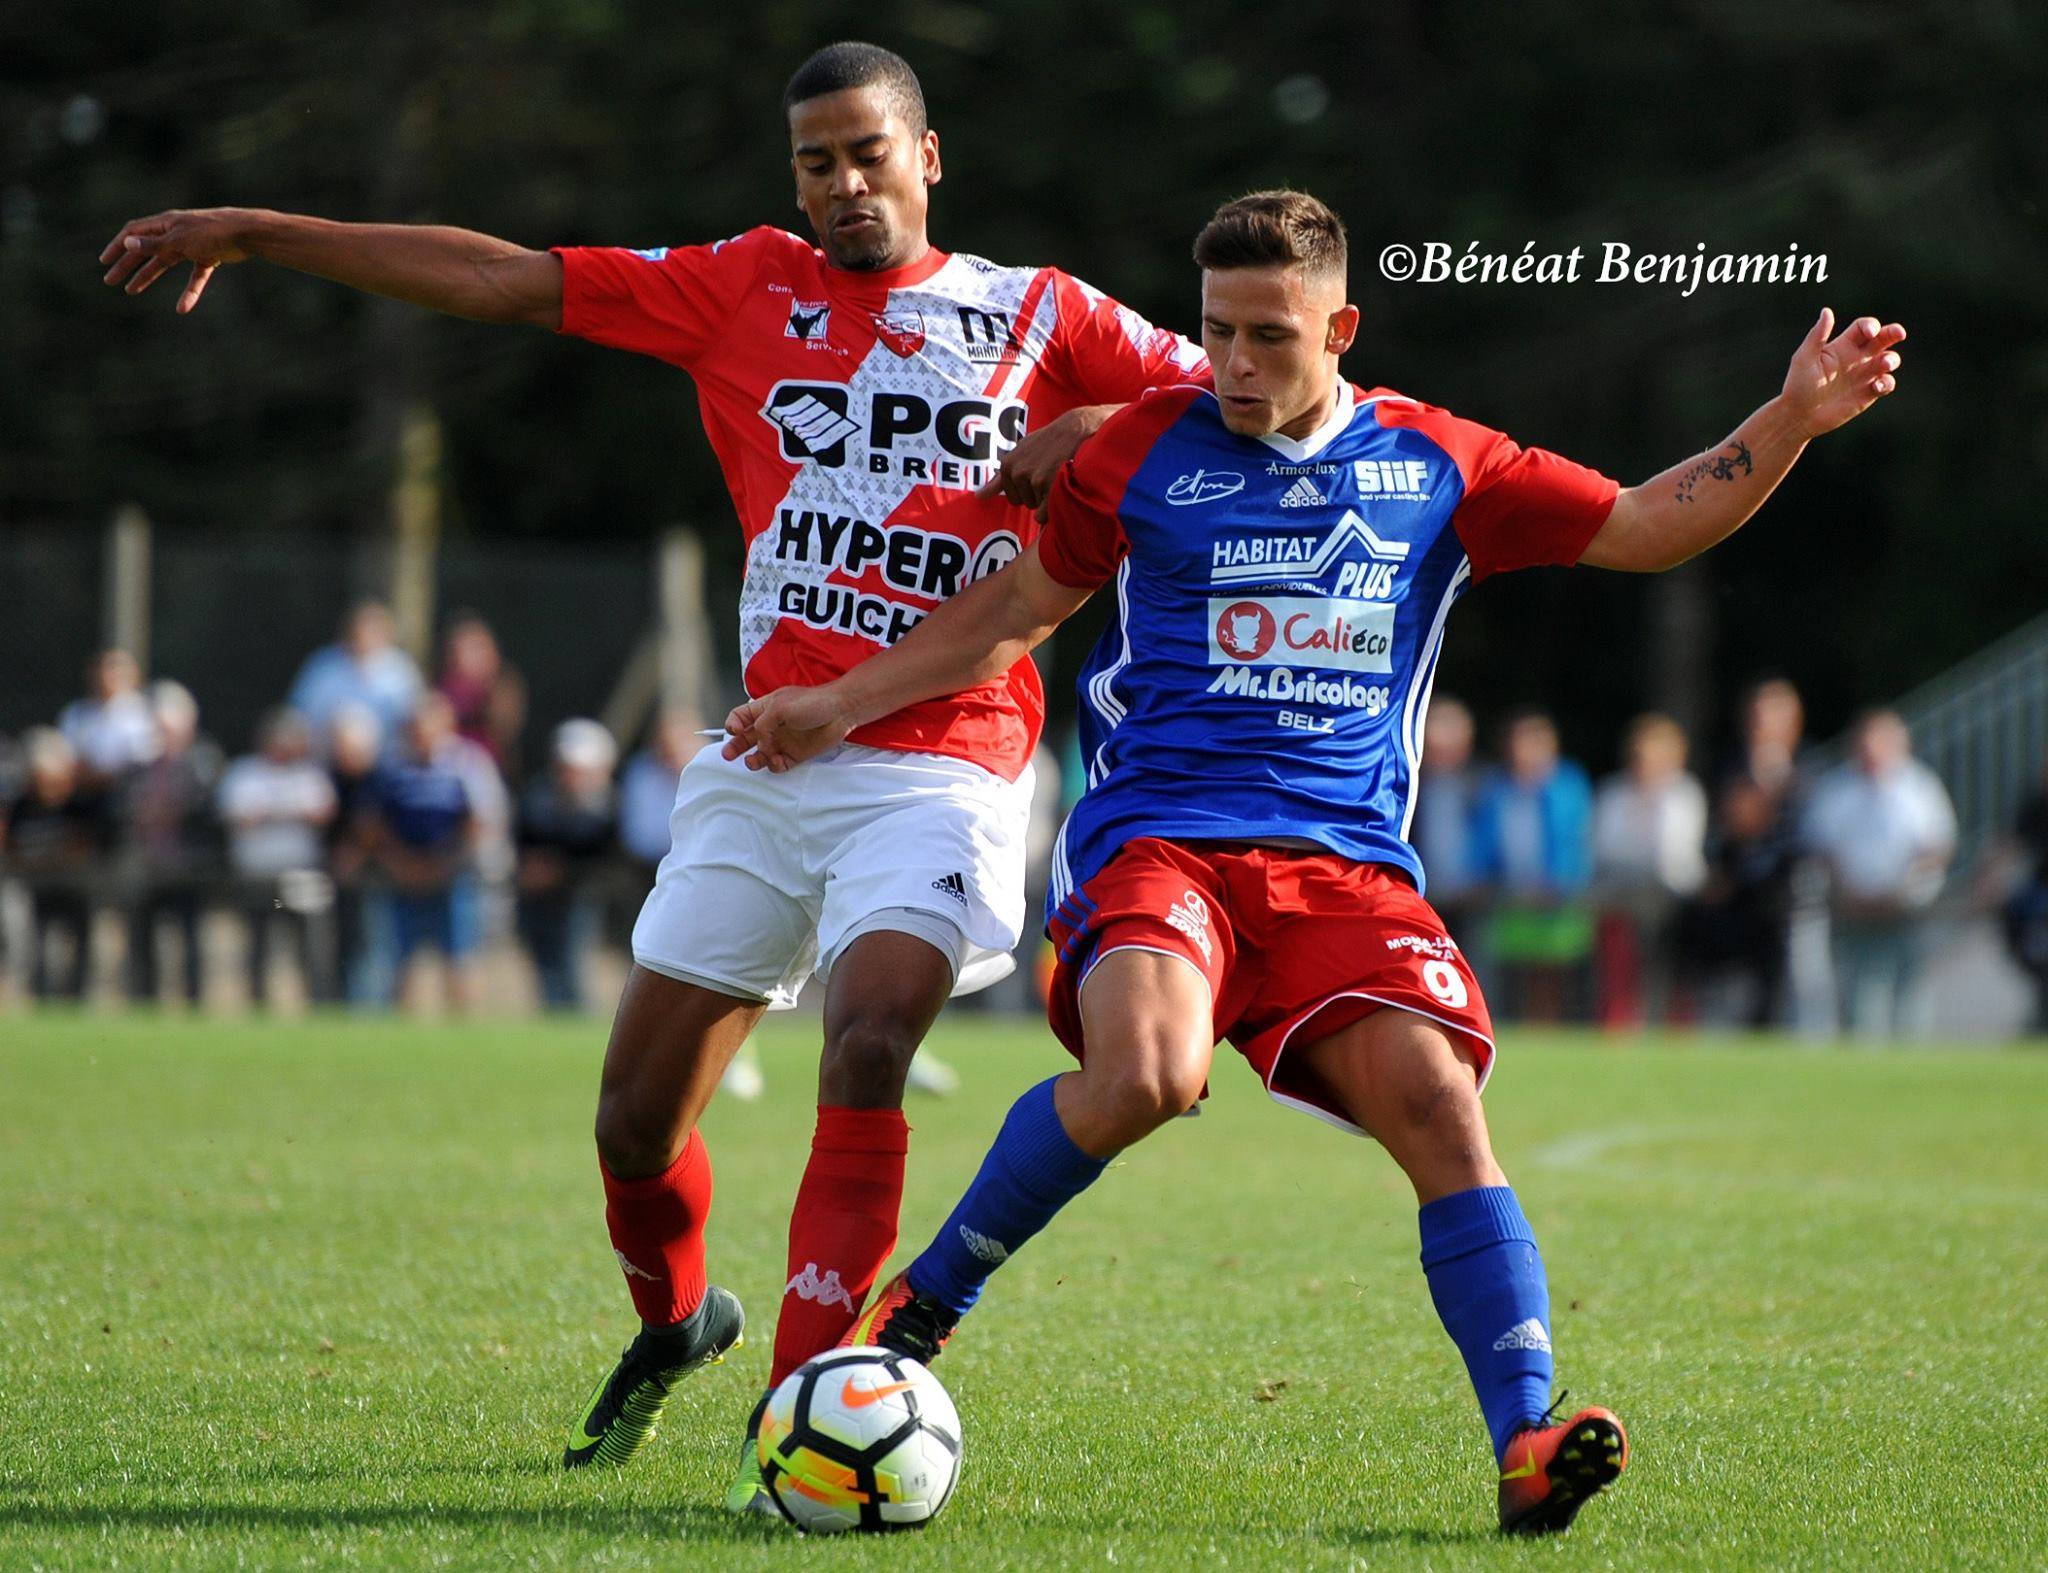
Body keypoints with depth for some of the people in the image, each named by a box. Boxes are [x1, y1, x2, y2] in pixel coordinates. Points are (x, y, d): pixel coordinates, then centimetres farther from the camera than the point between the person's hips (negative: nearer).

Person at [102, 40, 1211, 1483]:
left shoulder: (1041, 318, 7)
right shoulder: (749, 288, 11)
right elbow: (502, 279, 10)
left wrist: (1100, 425, -9)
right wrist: (248, 232, 9)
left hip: (943, 759, -3)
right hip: (767, 755, 3)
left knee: (871, 1037, -28)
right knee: (636, 1119, 4)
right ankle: (676, 1324, 36)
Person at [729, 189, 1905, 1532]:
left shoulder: (1435, 464, 11)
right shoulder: (1147, 449, 8)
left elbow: (1649, 527, 15)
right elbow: (1018, 609, 21)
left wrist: (1792, 420, 3)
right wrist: (839, 706, 18)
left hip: (1347, 865, 2)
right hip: (1156, 840, -2)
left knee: (1438, 1099, -22)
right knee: (1147, 1074, -31)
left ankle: (1526, 1444, -25)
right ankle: (922, 1304, -10)